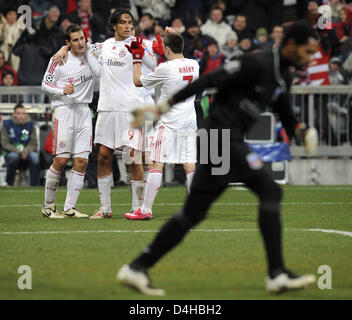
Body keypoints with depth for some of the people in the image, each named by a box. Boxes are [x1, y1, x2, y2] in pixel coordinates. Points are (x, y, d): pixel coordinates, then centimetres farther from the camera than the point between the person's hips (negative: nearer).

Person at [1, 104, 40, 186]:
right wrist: (19, 152, -18)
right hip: (11, 152, -1)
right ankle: (9, 184, -20)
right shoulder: (7, 125, 0)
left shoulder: (30, 125, 5)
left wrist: (25, 151, -19)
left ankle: (34, 185, -29)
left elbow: (33, 144, 3)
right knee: (14, 156, -37)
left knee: (34, 156, -32)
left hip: (27, 152, 1)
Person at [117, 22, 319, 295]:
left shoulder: (283, 77, 15)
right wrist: (165, 106, -20)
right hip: (223, 136, -10)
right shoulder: (258, 64, -15)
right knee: (270, 190, -13)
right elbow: (211, 80, -18)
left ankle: (137, 268, 9)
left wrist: (299, 130, 3)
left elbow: (284, 113, 26)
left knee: (193, 213, 7)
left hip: (231, 143, 10)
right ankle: (277, 275, -14)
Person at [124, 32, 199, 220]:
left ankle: (146, 210, -3)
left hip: (169, 123, -6)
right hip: (189, 122, 6)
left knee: (157, 164, -3)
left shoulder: (165, 68, -13)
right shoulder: (193, 65, 4)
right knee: (189, 165, 6)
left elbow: (138, 81, 0)